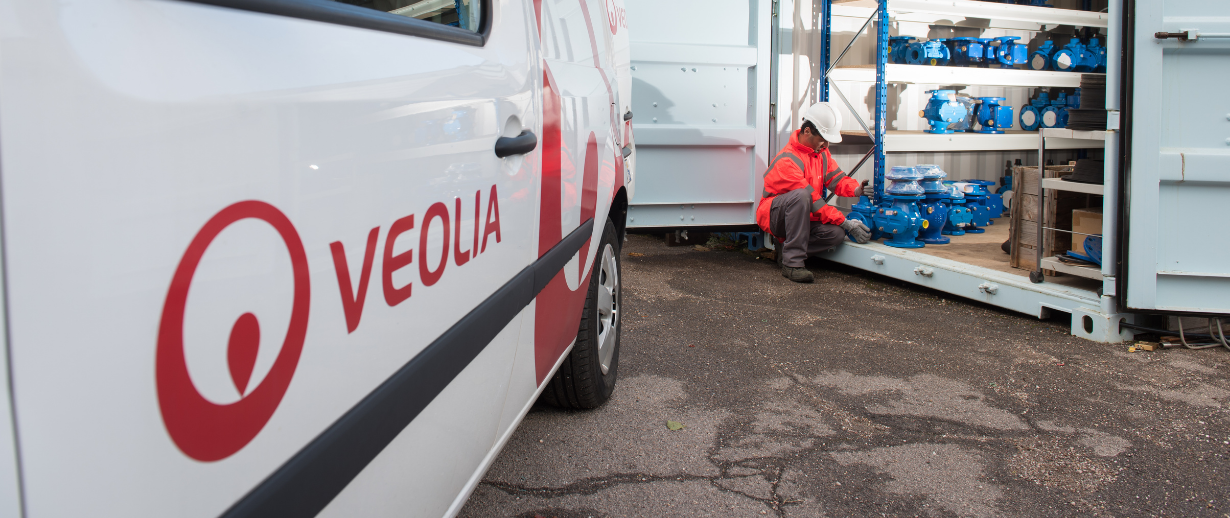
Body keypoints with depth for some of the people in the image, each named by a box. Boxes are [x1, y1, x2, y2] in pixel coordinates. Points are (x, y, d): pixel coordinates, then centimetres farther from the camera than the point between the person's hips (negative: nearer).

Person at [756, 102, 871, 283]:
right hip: (774, 214, -7)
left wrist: (857, 189, -20)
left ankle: (786, 249, -2)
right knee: (800, 196, -40)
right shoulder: (788, 160, -24)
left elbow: (836, 178, 3)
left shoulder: (821, 151, 6)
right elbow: (812, 199, -26)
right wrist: (846, 223, -25)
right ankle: (792, 262, -35)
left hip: (804, 216, 7)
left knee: (836, 234, -20)